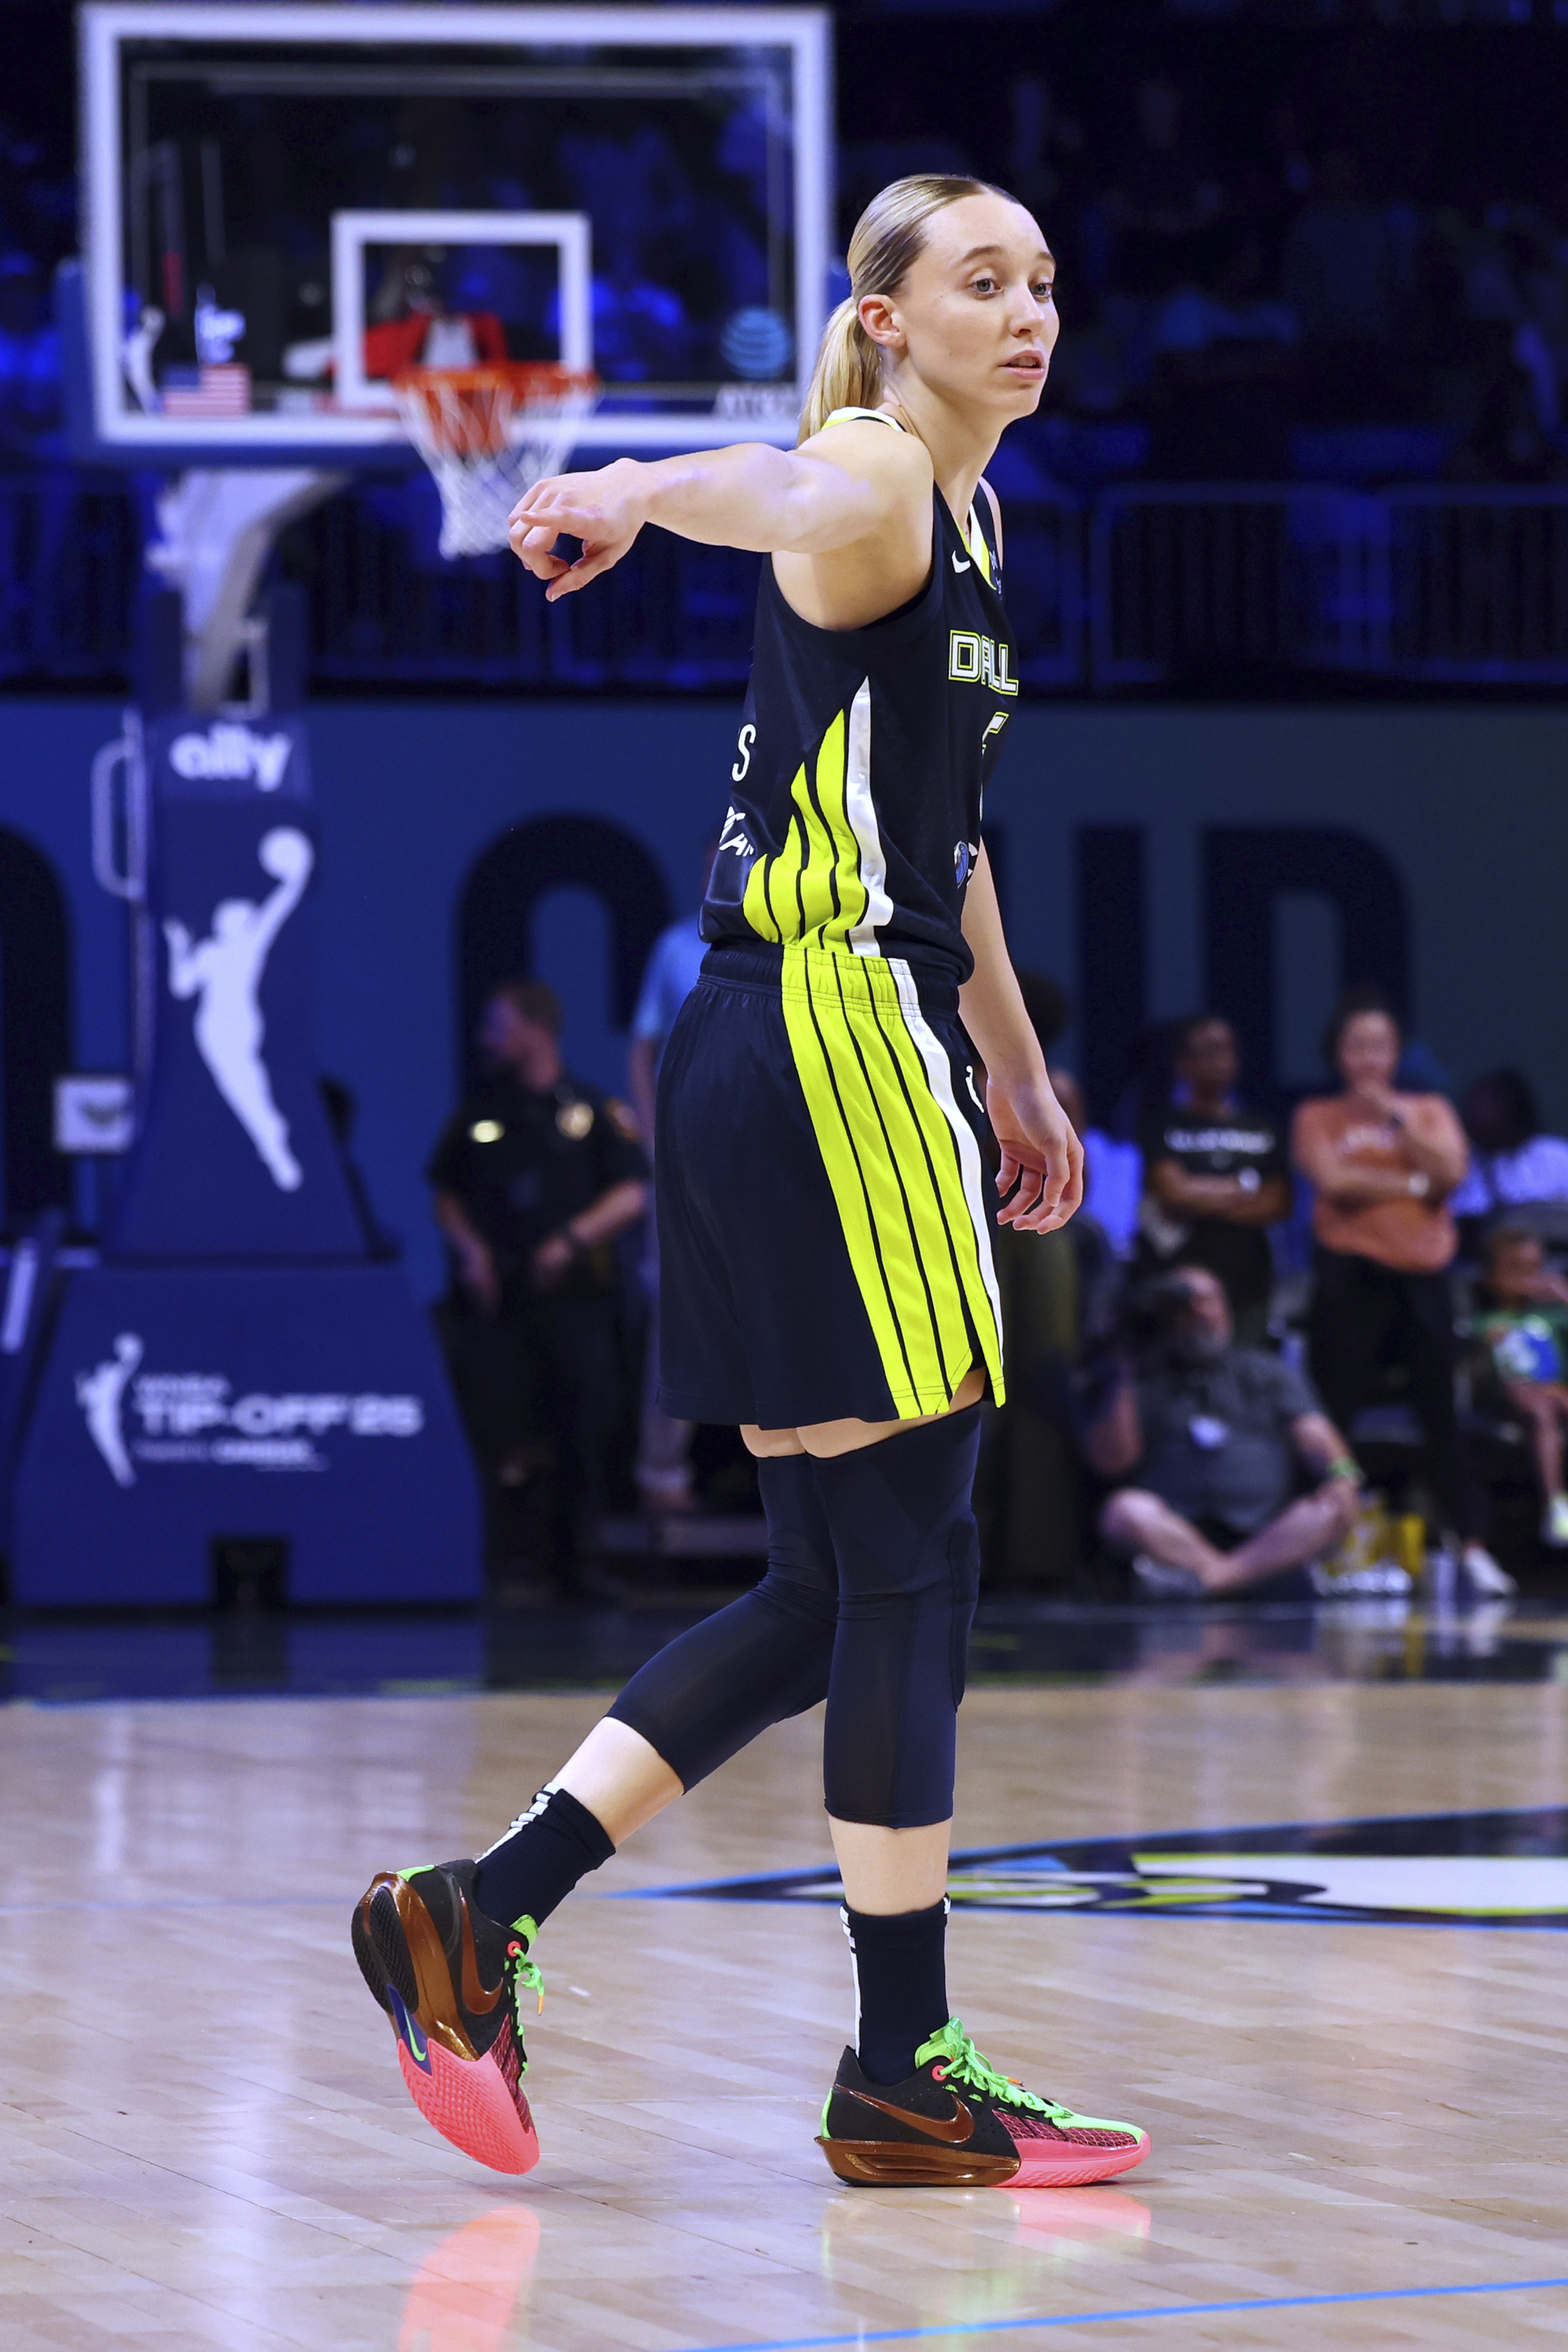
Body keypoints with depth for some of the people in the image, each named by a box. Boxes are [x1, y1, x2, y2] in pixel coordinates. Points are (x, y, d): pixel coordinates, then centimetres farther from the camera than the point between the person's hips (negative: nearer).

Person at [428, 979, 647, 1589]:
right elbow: (446, 1192, 15)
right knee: (485, 1425, -4)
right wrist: (469, 1245, -2)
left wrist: (572, 1238, -13)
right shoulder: (477, 1112, 10)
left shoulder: (594, 1111, 3)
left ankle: (575, 1562, 9)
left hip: (574, 1293, -1)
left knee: (582, 1435, 1)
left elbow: (632, 1194, 0)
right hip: (498, 1294, 1)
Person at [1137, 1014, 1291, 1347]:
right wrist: (1246, 1186, 3)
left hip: (1247, 1283, 3)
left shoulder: (1261, 1128, 15)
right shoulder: (1164, 1123, 5)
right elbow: (1175, 1191, -7)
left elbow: (1278, 1205, 5)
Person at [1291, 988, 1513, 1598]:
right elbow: (1335, 1181, -10)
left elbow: (1451, 1171, -5)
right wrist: (1412, 1184, -6)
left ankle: (1469, 1547, 3)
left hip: (1422, 1273, 2)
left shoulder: (1429, 1111, 14)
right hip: (1351, 1273, -2)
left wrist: (1394, 1116, -8)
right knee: (1335, 1412, -6)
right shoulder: (1318, 1118, 7)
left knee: (1441, 1411, 1)